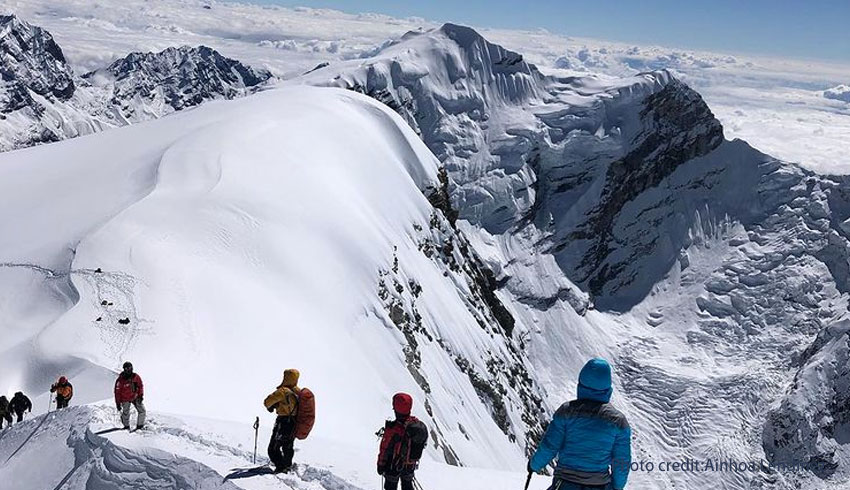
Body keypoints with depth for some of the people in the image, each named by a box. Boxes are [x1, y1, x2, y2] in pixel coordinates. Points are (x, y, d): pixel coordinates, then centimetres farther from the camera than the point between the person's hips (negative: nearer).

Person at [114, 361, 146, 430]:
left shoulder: (136, 377, -9)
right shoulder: (121, 380, -17)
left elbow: (140, 386, 5)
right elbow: (117, 392, -10)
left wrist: (141, 396, -4)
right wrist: (118, 403, -10)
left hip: (136, 397, 3)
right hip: (126, 399, -3)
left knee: (142, 411, -2)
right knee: (126, 413, -4)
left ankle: (140, 426, 15)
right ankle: (126, 427, 23)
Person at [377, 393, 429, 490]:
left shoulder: (392, 429, -32)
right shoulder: (418, 424, -16)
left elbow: (385, 450, -20)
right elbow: (422, 443, 0)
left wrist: (380, 465, -4)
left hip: (393, 466, -4)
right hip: (411, 466, 5)